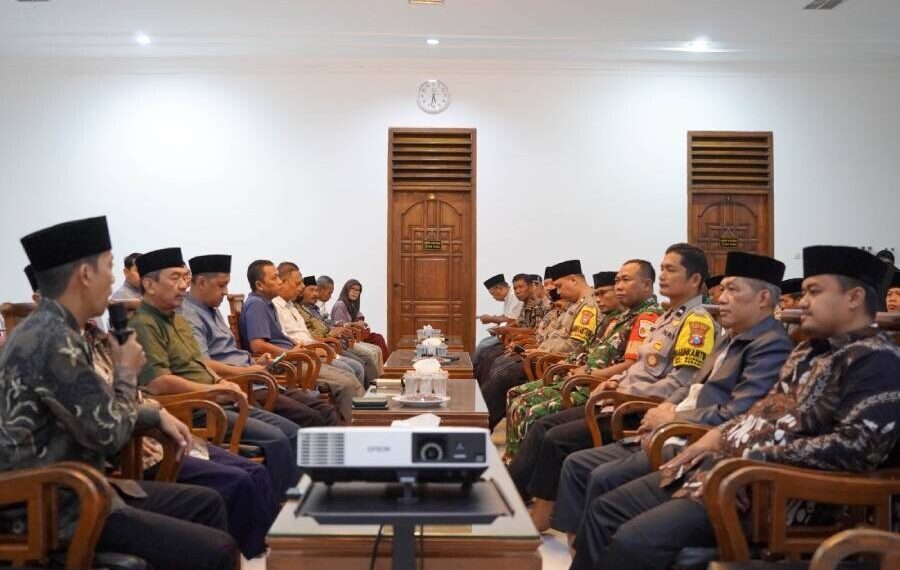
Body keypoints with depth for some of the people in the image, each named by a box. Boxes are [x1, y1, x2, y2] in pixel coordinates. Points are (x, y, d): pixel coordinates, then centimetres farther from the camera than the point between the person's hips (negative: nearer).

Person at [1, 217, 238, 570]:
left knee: (207, 503, 15)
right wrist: (126, 371, -4)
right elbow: (111, 433, -19)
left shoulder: (50, 329, 7)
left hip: (71, 488, 10)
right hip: (55, 509, -10)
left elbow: (98, 411, 20)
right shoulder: (53, 342, -24)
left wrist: (157, 415, 11)